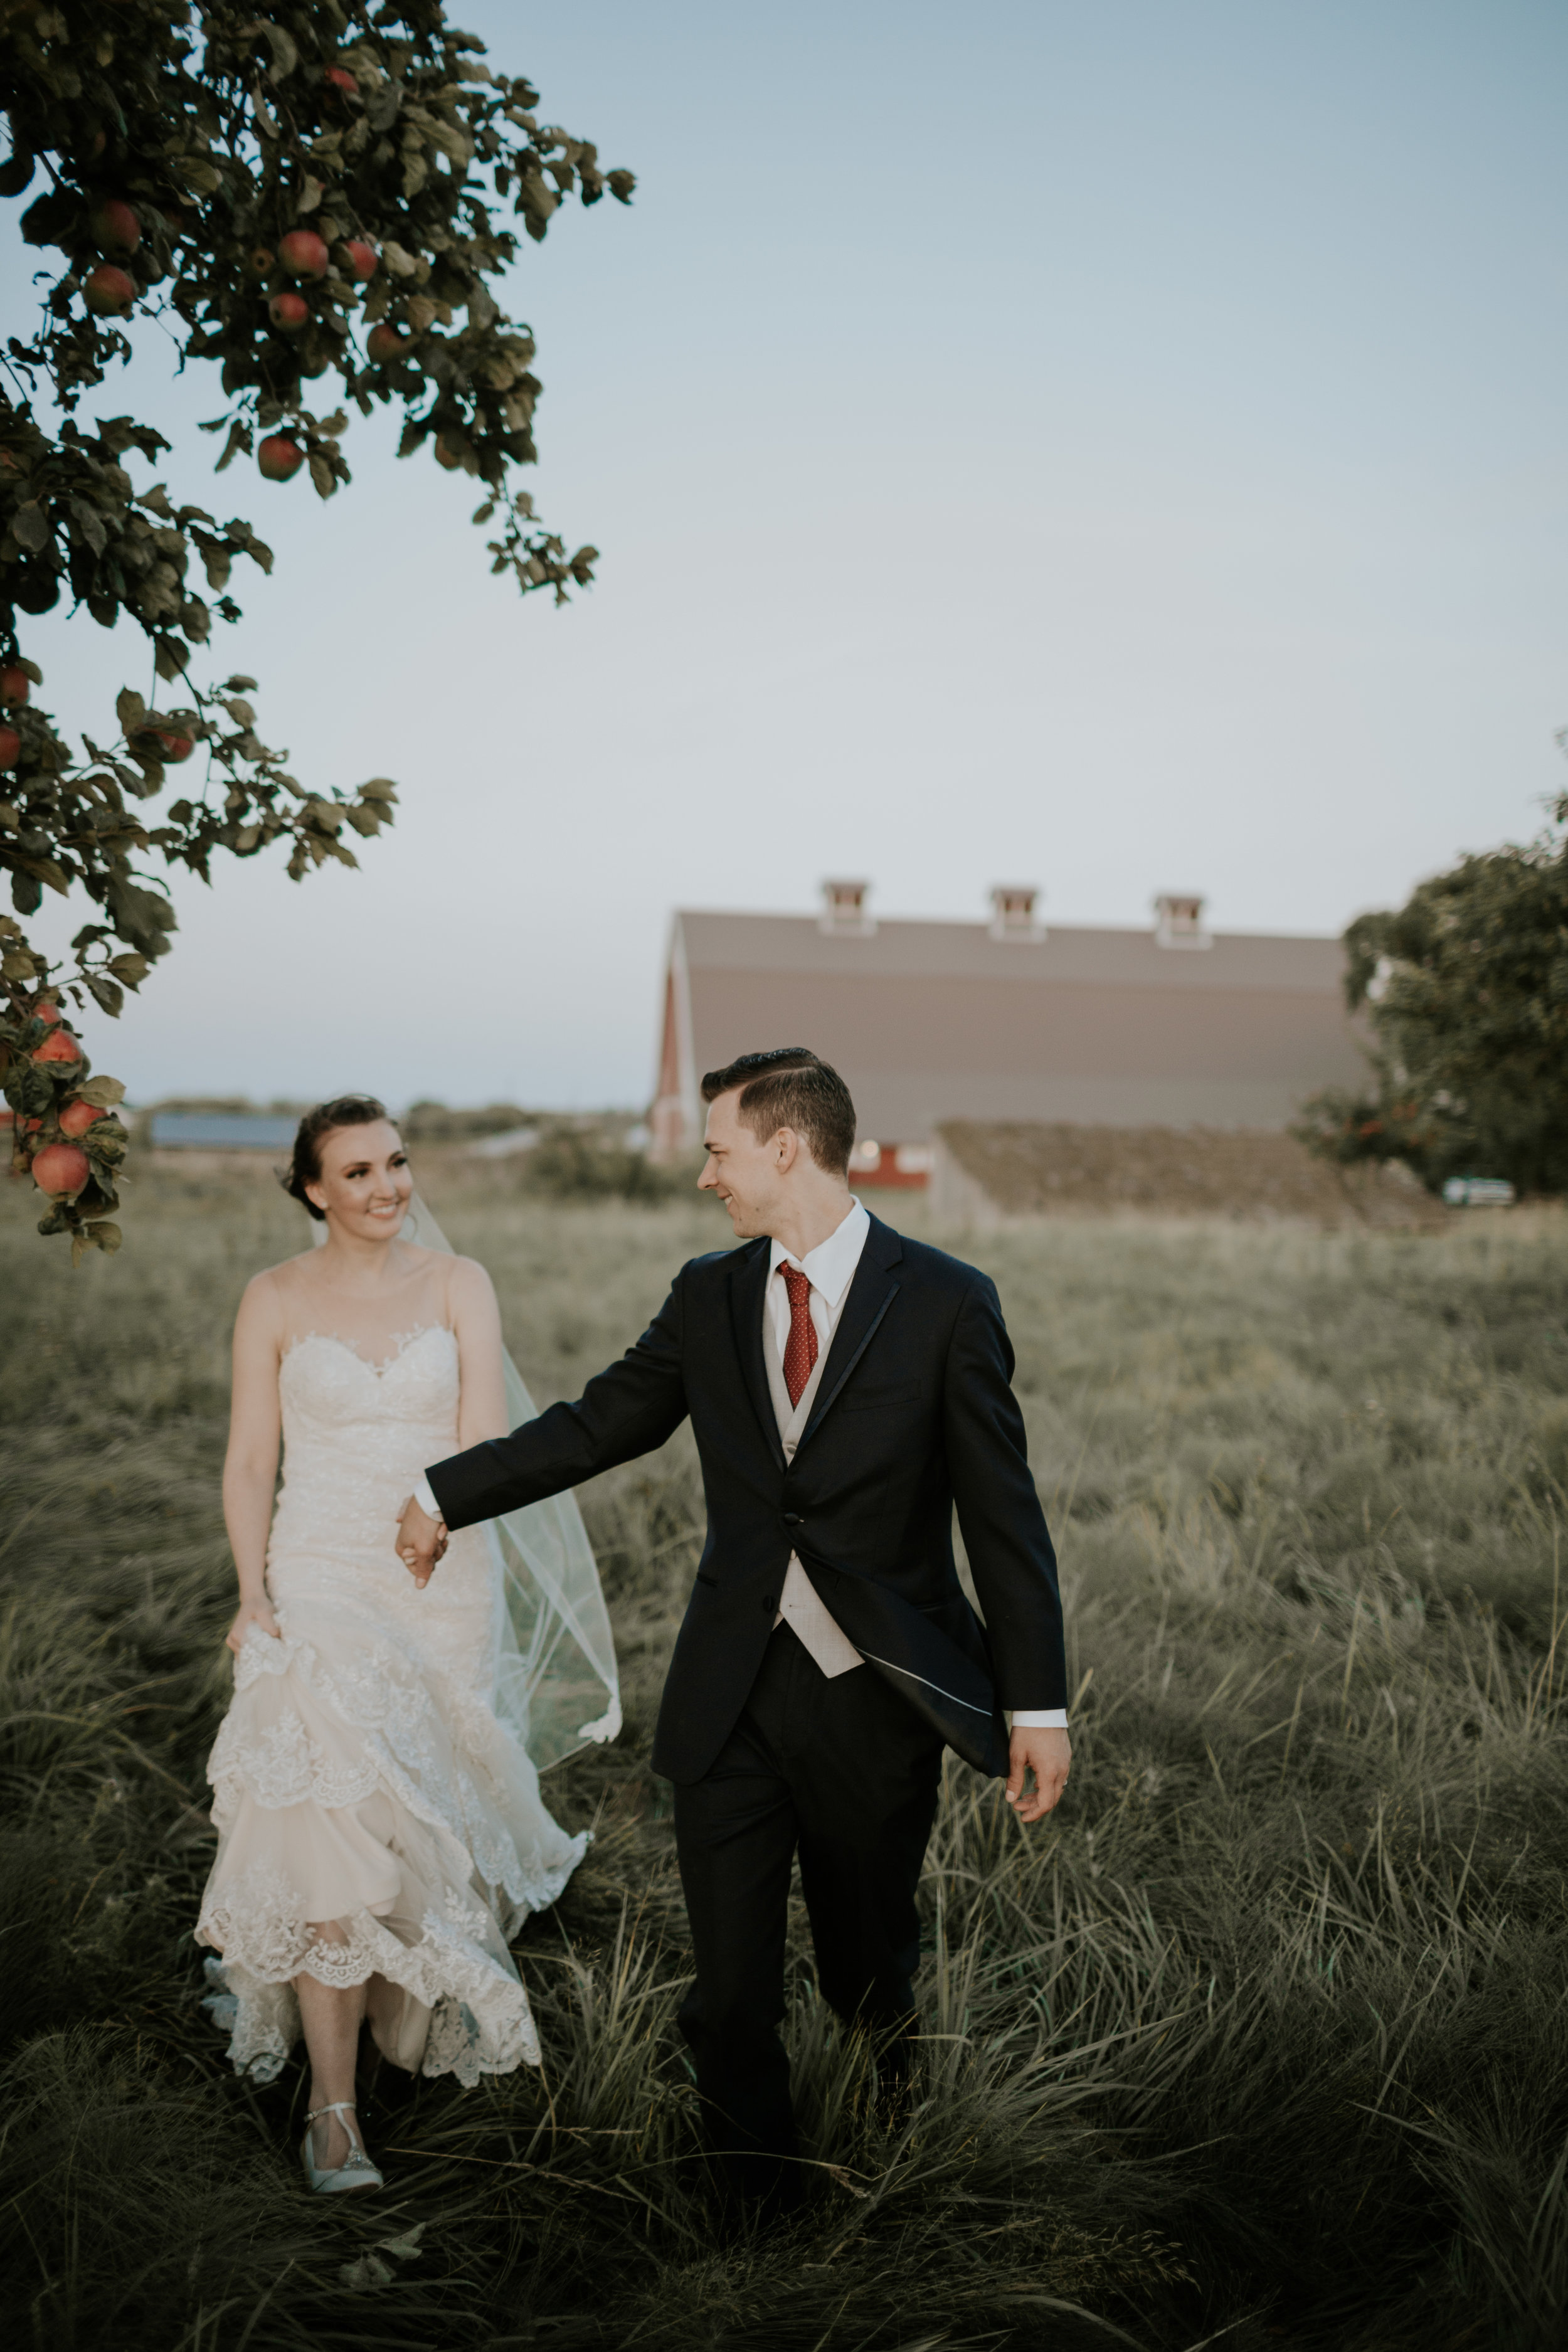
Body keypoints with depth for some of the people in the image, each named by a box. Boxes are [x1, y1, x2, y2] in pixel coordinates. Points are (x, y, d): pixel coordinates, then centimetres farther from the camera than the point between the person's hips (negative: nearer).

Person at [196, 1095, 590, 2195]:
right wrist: (252, 1590, -12)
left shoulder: (459, 1285, 0)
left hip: (447, 1582, 2)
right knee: (329, 1834, -8)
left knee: (425, 1819, 14)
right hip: (319, 1583, -1)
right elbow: (251, 1460, 0)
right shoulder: (277, 1298, -1)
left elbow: (484, 1434, -8)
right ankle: (335, 2105, 3)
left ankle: (416, 2013, 42)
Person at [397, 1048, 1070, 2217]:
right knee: (731, 1990, 8)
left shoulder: (946, 1302, -9)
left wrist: (1039, 1703, -9)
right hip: (730, 1696, 3)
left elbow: (1004, 1515, -8)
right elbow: (595, 1426, 14)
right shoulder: (708, 1297, 2)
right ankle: (760, 2218, 33)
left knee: (870, 1969, 15)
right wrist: (446, 1494, 16)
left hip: (875, 1696, -2)